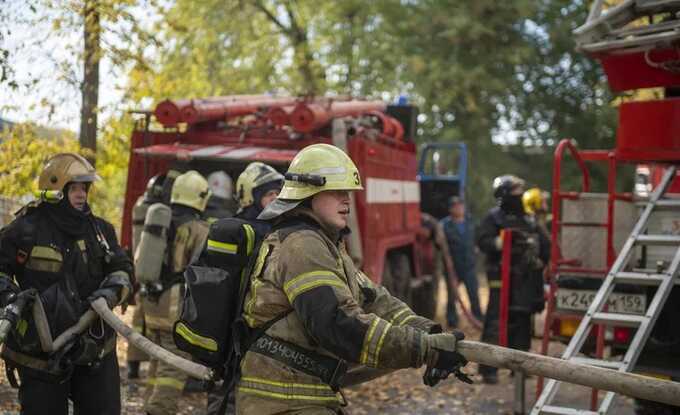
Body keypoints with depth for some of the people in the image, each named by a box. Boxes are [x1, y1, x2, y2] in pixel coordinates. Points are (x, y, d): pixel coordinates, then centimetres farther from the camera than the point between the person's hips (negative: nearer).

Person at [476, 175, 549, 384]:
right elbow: (483, 241, -15)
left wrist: (541, 260, 4)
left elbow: (544, 244, 19)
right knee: (496, 322, -9)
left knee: (522, 323, 12)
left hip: (526, 280, 6)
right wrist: (502, 241, -29)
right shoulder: (494, 217, -3)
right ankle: (488, 369, -7)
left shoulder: (528, 220, 16)